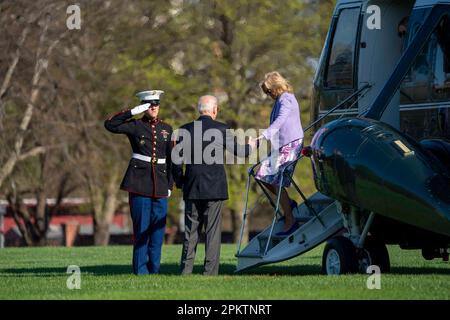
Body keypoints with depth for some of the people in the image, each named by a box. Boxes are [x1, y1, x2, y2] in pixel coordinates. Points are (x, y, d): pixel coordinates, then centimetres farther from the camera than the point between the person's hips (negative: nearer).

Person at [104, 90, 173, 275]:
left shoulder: (166, 129, 12)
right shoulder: (135, 126, 0)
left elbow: (170, 159, 15)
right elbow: (110, 125, -13)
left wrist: (170, 185, 10)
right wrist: (133, 112, -14)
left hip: (160, 184, 4)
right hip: (139, 182, -4)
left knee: (158, 227, 3)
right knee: (142, 228, -4)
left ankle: (154, 269, 11)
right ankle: (141, 270, 0)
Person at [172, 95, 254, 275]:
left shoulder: (185, 130, 1)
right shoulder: (221, 129, -6)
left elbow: (177, 161, 3)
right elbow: (240, 152, 5)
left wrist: (180, 182, 17)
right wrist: (250, 147, 27)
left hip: (192, 188, 3)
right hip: (215, 189, -3)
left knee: (190, 230, 8)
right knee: (213, 230, 1)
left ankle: (186, 271, 7)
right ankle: (210, 272, -1)